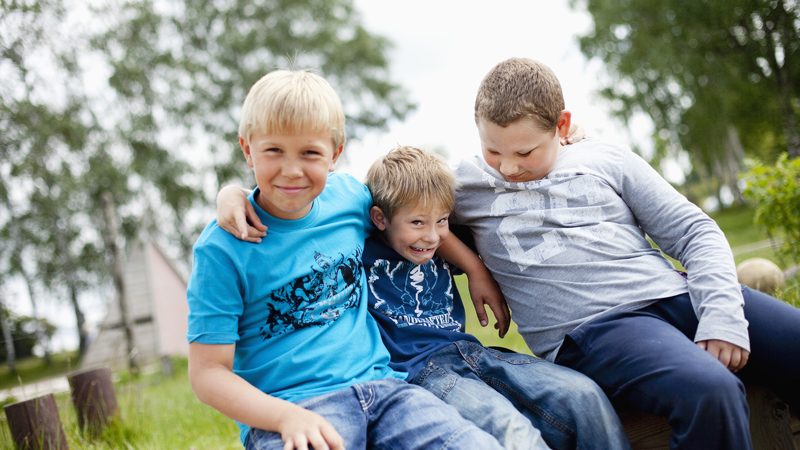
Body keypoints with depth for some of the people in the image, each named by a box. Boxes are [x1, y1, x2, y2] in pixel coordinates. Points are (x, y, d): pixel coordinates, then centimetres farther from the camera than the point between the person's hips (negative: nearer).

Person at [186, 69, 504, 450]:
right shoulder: (222, 248, -7)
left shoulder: (347, 195, 5)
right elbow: (207, 371, -8)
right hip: (282, 405, -2)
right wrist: (287, 416, -22)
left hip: (376, 381, 3)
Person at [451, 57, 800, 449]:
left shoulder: (606, 160, 13)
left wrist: (723, 315, -5)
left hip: (676, 295, 4)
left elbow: (695, 232, 12)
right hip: (590, 328, -4)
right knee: (709, 391, -34)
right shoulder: (466, 184, 10)